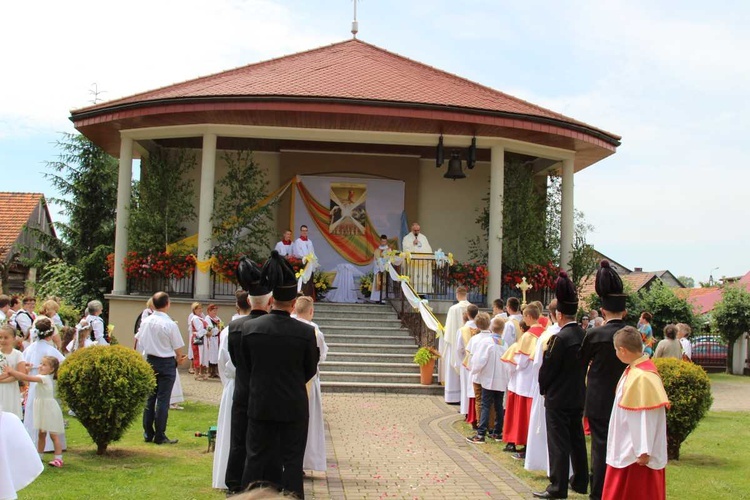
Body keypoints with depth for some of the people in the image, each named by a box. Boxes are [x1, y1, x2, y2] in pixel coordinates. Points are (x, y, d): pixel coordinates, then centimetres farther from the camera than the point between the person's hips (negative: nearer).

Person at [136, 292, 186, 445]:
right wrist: (178, 359, 9)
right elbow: (178, 348, -11)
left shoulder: (145, 322, -2)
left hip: (150, 360, 5)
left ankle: (148, 434, 19)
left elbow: (140, 342, 8)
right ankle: (160, 436, 4)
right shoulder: (170, 324, -18)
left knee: (150, 398, 13)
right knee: (163, 399, 0)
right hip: (166, 363, -5)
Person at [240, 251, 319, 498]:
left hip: (260, 405, 2)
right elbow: (310, 370, -1)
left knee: (256, 458, 12)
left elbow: (247, 365, 5)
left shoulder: (249, 328, -7)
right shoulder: (306, 332, -13)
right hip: (294, 406, -2)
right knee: (292, 461, 7)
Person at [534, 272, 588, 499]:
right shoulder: (584, 335, 1)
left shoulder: (559, 338, -20)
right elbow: (585, 363, 9)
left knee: (558, 443, -1)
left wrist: (543, 388, 2)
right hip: (579, 397, 7)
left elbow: (547, 369, -14)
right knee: (577, 440, 16)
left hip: (558, 398, -7)